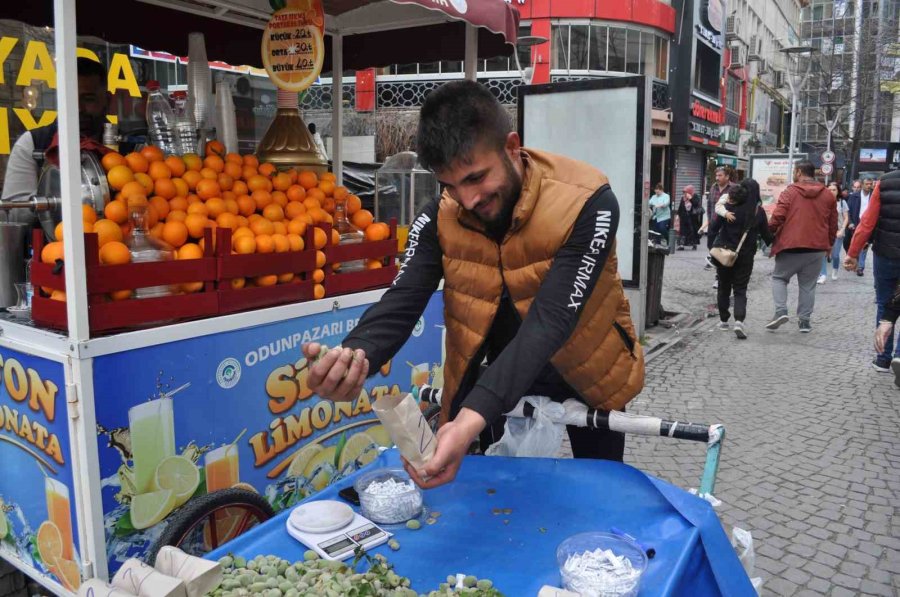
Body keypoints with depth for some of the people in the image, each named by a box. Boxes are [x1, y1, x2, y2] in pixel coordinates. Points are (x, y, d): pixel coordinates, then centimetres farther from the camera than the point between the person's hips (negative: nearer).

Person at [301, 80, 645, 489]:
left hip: (585, 372, -1)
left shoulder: (586, 203, -29)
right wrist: (355, 357, -49)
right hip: (504, 375, 2)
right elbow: (401, 302, -25)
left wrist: (473, 419, -50)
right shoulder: (440, 217, -17)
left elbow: (549, 322, -37)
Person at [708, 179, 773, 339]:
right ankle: (739, 320, -16)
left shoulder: (728, 208, -10)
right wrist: (771, 241, 22)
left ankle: (723, 320, 22)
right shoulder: (759, 211, -6)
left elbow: (713, 230, -6)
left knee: (723, 287, 16)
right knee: (740, 290, 5)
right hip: (745, 255, 0)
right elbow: (766, 235, 0)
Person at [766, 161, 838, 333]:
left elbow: (777, 217, -12)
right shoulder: (828, 195, 9)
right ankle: (804, 320, 11)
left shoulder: (790, 192, -4)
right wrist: (829, 244, 23)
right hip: (816, 248, 3)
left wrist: (769, 234, 3)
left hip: (790, 245, -3)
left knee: (779, 277, 12)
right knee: (808, 285, 11)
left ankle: (781, 311, -6)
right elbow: (833, 224, 12)